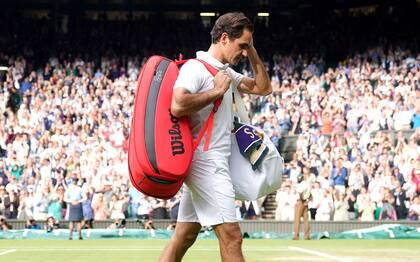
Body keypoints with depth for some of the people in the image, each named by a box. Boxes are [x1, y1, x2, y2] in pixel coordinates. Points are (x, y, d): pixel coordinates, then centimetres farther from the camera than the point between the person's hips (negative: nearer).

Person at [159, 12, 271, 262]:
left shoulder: (225, 72, 18)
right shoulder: (196, 67, -11)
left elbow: (263, 88, 27)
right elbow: (178, 106, -27)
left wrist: (252, 52, 15)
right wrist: (217, 91, -16)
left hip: (211, 165, 10)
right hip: (206, 163, -10)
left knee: (184, 236, 10)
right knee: (231, 237, -12)